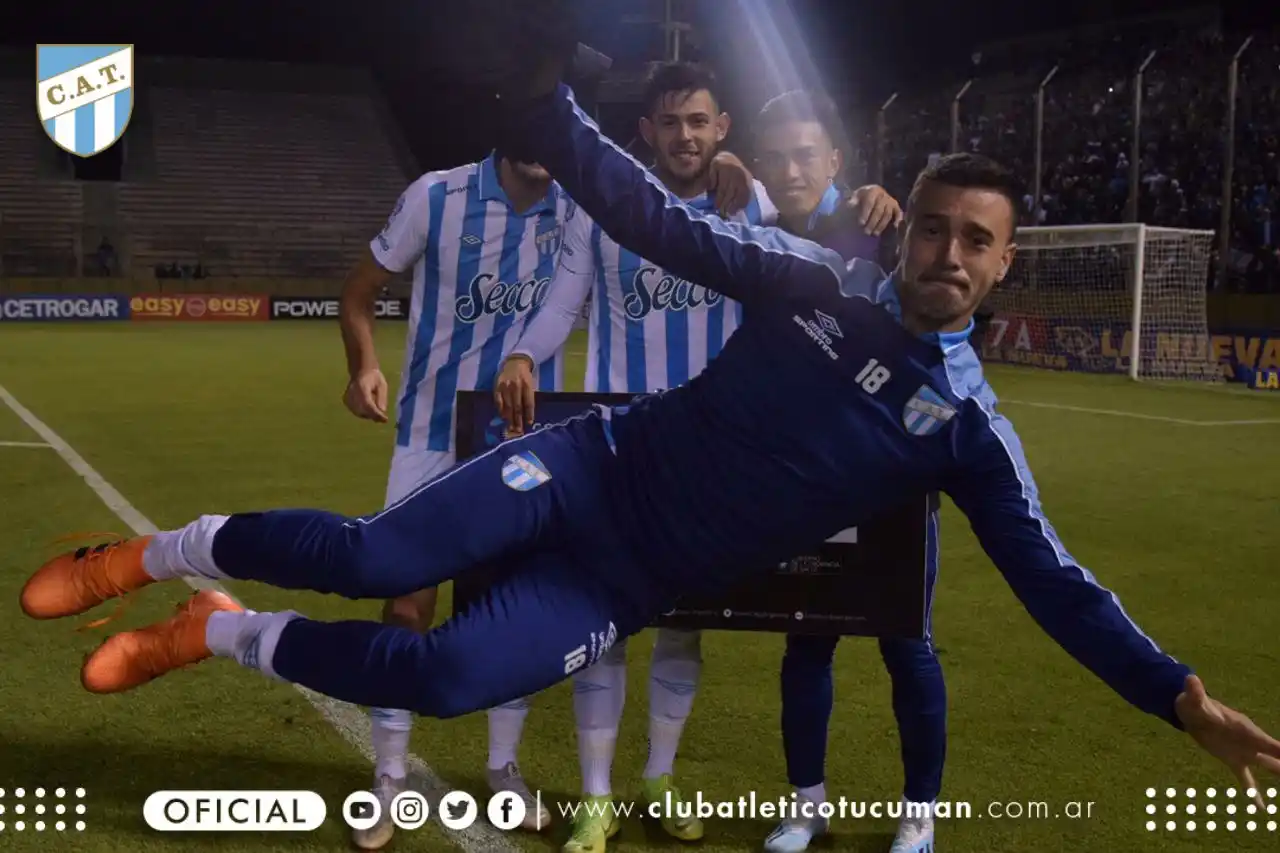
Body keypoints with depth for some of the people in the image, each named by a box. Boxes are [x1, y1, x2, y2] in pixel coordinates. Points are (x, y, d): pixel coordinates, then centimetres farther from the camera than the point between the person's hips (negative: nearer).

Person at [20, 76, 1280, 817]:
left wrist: (1178, 696, -12)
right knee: (376, 558, -23)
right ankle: (161, 555, 6)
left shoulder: (971, 429, -1)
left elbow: (1051, 580, -3)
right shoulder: (809, 285, -2)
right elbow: (658, 223, -4)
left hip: (630, 584, 1)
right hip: (590, 470, 0)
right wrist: (540, 99, -13)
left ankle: (219, 638, 6)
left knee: (447, 677, -22)